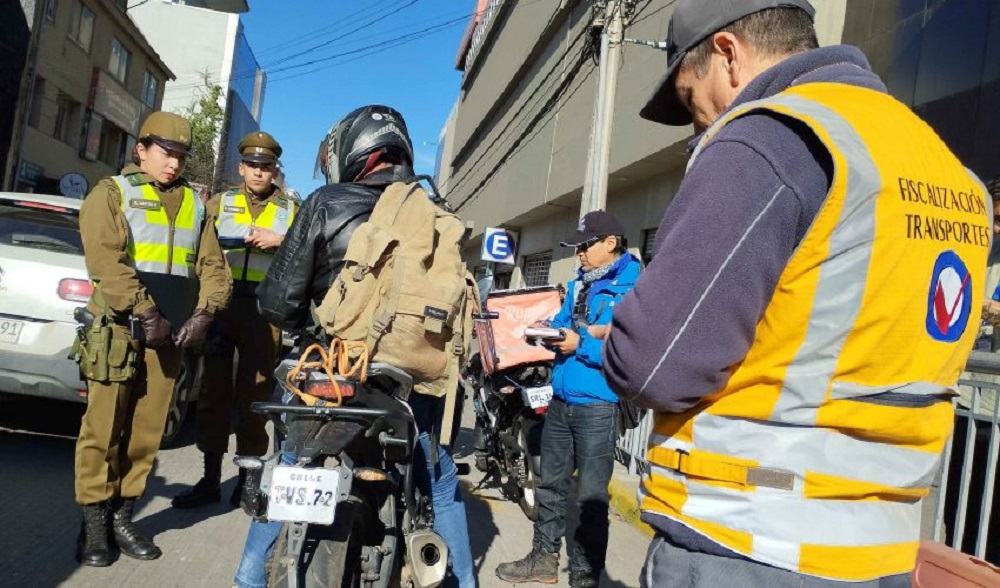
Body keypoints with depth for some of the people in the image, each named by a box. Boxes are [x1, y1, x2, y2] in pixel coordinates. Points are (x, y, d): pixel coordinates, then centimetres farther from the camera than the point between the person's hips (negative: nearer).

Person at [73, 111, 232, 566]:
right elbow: (107, 260, -10)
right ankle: (94, 524, 7)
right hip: (119, 328, -4)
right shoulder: (112, 193, 4)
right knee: (104, 429, -3)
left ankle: (122, 516, 18)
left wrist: (204, 312, -5)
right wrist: (146, 313, -18)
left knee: (147, 431, 7)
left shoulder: (194, 203, 18)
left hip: (170, 334, 4)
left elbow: (212, 264, 12)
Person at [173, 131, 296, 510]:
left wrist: (281, 240, -13)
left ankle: (248, 477, 16)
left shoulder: (290, 211, 11)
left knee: (253, 396, 3)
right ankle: (210, 478, 15)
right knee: (214, 391, 5)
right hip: (221, 305, 1)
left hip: (264, 312, -1)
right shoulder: (220, 204, 13)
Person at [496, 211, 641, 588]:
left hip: (597, 407, -8)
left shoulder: (634, 290, -13)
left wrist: (581, 345, -23)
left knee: (591, 498, 3)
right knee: (551, 485, 17)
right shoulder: (579, 284, 14)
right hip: (560, 401, 8)